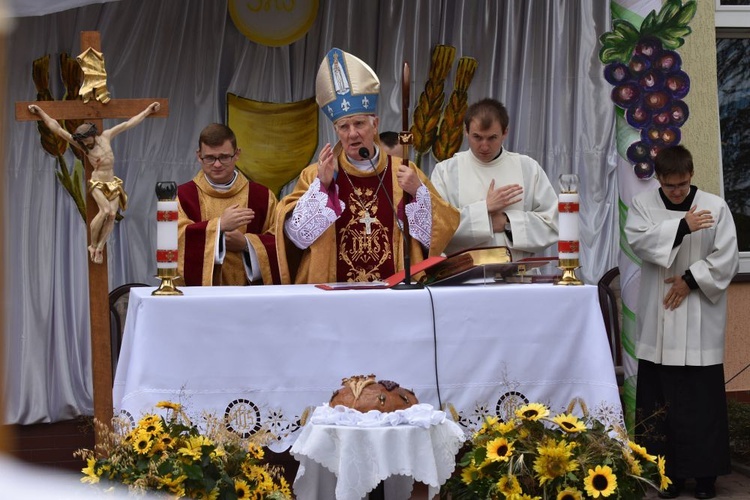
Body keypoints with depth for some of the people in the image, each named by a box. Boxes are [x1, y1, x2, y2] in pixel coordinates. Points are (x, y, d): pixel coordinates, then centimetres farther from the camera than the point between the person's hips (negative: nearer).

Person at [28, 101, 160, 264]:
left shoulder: (106, 136, 3)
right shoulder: (82, 145, -6)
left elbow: (129, 123, 9)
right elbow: (57, 129, -9)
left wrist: (147, 111, 14)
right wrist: (40, 112, -12)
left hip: (113, 184, 4)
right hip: (97, 183, -4)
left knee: (112, 214, -15)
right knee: (105, 210, -27)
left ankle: (99, 248, -11)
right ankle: (93, 245, -12)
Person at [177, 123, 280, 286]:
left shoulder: (262, 196, 11)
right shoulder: (182, 196, 8)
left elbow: (280, 242, 6)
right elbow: (176, 239, -6)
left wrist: (247, 243, -9)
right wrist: (219, 225, -15)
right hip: (200, 286, -2)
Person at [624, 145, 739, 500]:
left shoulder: (715, 207, 2)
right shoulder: (643, 204, 5)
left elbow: (726, 259, -2)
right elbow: (638, 240, -13)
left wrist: (690, 279, -11)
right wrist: (682, 227, -21)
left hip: (700, 319, -1)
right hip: (659, 320, 1)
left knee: (703, 398, -1)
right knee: (660, 397, 3)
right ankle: (669, 470, 12)